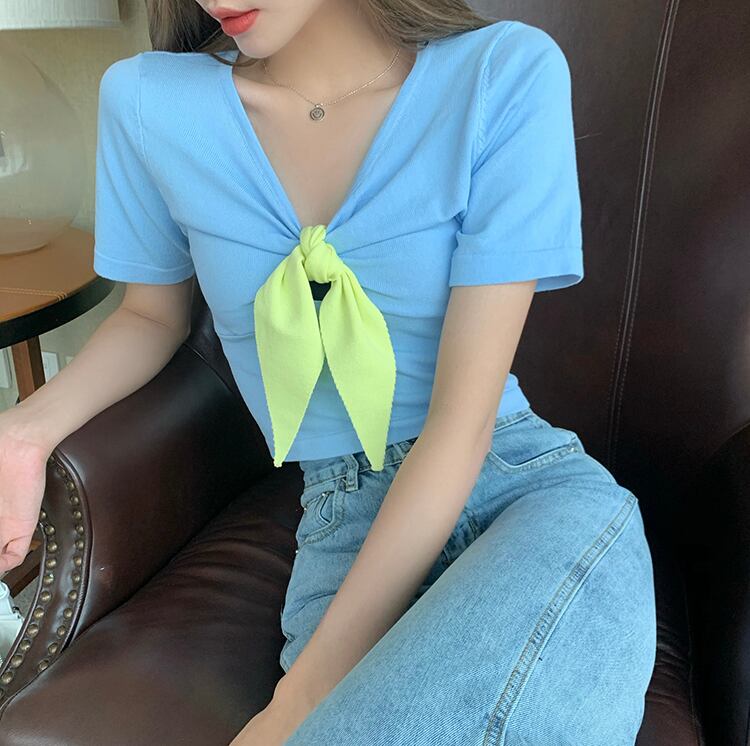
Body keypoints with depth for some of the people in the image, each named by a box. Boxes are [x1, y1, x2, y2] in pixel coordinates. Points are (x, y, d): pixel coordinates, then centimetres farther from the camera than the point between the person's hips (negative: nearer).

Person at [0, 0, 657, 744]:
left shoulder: (508, 75, -9)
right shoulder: (144, 101, 0)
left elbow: (463, 417, -14)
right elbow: (153, 315, 16)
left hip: (532, 488, 0)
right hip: (345, 519, 2)